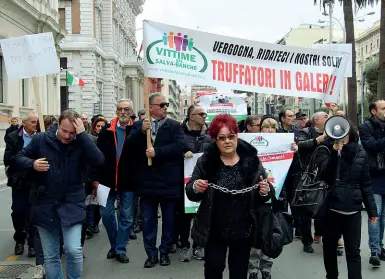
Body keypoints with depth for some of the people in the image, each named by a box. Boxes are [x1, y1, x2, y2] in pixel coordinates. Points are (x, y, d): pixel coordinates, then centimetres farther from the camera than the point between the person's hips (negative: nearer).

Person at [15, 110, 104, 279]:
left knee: (73, 250, -12)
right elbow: (19, 157, 8)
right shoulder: (41, 139, -2)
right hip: (45, 205, 2)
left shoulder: (81, 144, -5)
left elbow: (99, 161, -22)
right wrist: (32, 164, -14)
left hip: (72, 204, -1)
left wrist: (82, 135, -24)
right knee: (50, 257, 9)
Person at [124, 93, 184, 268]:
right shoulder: (139, 125, 5)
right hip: (147, 181, 1)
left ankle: (165, 252, 25)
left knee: (169, 220, 10)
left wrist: (157, 151, -20)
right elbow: (128, 146, -6)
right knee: (148, 220, 9)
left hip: (168, 182, -1)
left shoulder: (174, 126, 1)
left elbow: (179, 146, -13)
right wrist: (141, 131, -20)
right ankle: (152, 254, 20)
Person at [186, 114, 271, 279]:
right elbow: (190, 193, -2)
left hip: (243, 230, 1)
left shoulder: (251, 160, -5)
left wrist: (264, 192, -18)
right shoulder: (205, 161, -7)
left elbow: (262, 197, 5)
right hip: (214, 230, -1)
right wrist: (195, 187, -24)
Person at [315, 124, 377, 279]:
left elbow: (365, 183, 9)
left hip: (353, 209, 1)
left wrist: (371, 209, 8)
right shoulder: (325, 150, -3)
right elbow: (325, 175, -19)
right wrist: (335, 152, -28)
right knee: (329, 246, 14)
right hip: (331, 208, -1)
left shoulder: (360, 152, 5)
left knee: (353, 251, 1)